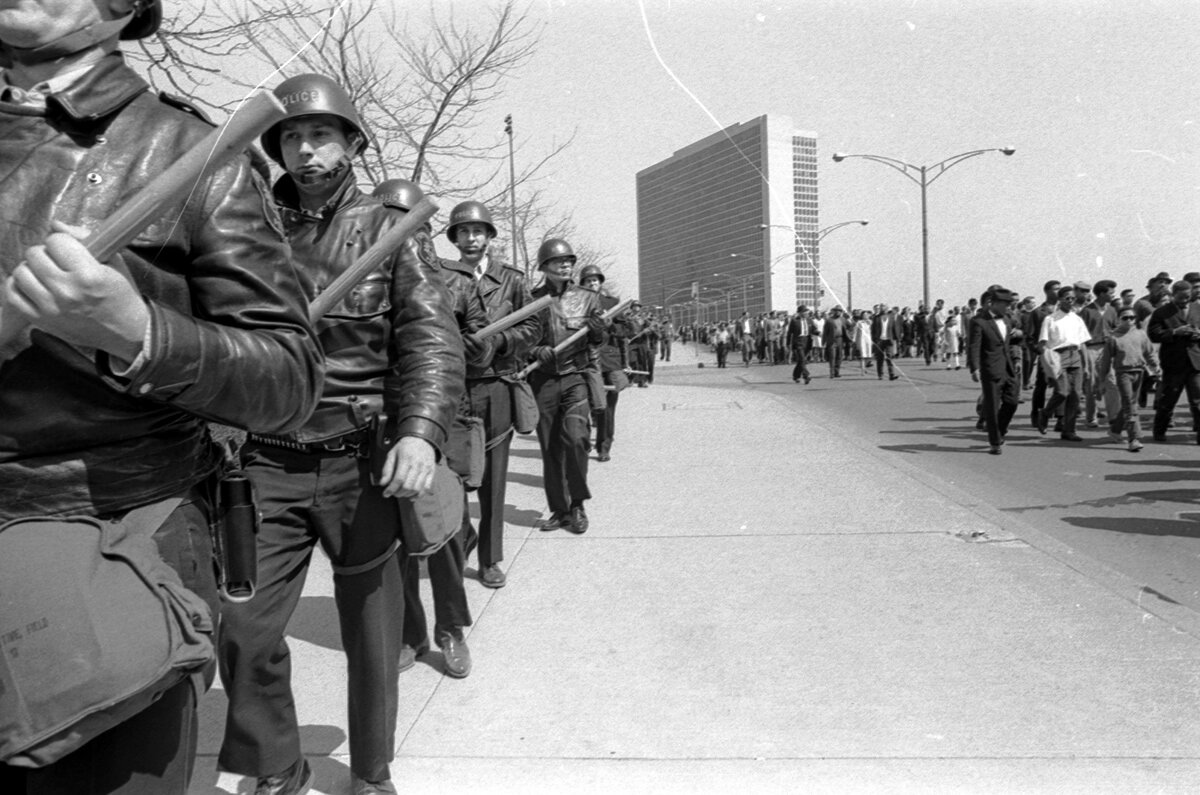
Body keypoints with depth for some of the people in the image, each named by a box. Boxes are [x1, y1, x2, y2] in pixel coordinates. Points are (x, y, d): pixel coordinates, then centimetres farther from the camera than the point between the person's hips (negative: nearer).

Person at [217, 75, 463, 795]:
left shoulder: (392, 230, 2)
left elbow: (432, 337, -9)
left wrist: (421, 431, -25)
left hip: (361, 464, -2)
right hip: (269, 464, 2)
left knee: (372, 633, 9)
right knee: (245, 630, -1)